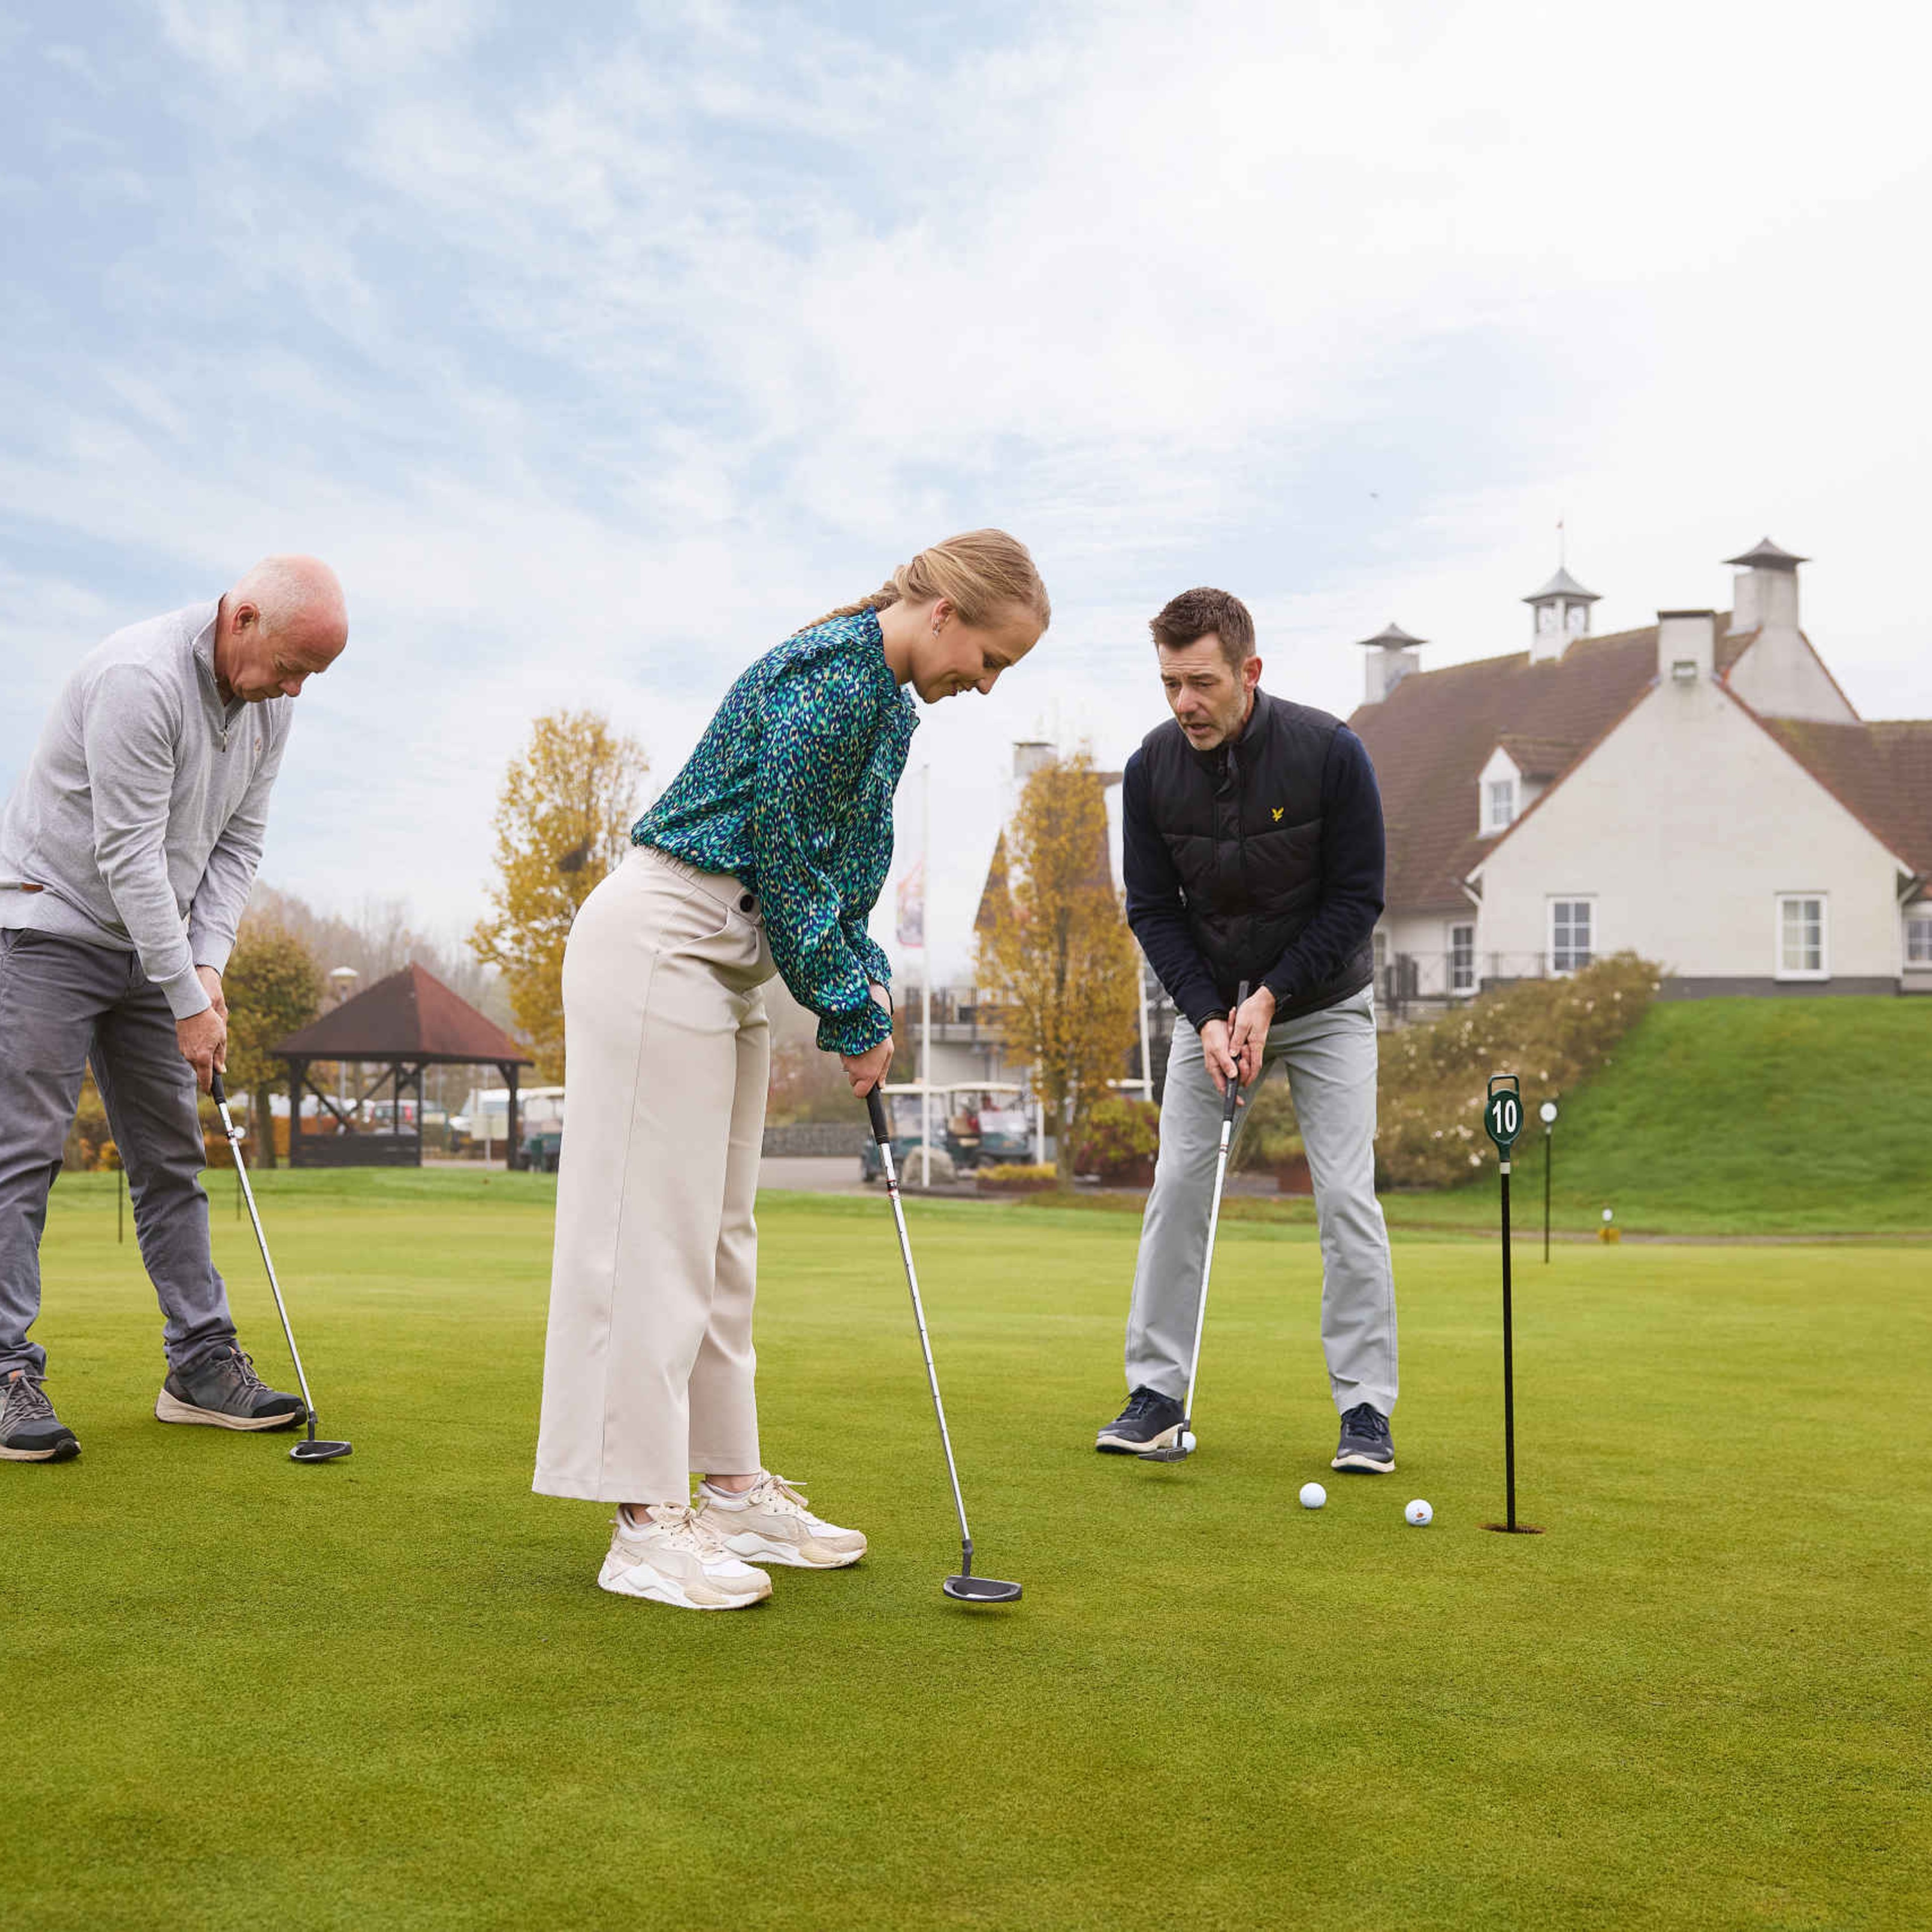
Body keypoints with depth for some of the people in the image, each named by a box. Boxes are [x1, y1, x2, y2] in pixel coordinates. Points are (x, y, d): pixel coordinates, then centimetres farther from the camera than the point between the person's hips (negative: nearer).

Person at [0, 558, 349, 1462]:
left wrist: (208, 964, -5)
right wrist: (189, 1003, -22)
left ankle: (202, 1363, 9)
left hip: (148, 942, 8)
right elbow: (129, 857, -25)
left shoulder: (268, 702, 1)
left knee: (172, 1157, 5)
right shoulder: (140, 678, -25)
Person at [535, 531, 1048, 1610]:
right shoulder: (832, 674, -18)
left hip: (726, 963, 10)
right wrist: (854, 1016, -10)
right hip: (661, 944, -10)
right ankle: (647, 1523, -4)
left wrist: (868, 982, 4)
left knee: (721, 1235, 11)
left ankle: (732, 1490, 19)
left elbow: (841, 870, 19)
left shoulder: (888, 705, 13)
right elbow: (786, 863, -18)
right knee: (657, 1230, -8)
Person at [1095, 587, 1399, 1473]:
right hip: (1210, 1002, 3)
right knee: (1177, 1186, -3)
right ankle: (1158, 1393, 7)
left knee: (1345, 1194, -8)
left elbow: (1356, 899, -15)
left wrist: (1271, 998, -19)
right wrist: (1208, 1016, -16)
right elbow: (1152, 908, -6)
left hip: (1324, 1002, -2)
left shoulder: (1330, 752, -21)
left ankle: (1366, 1408, 0)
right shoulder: (1152, 768, -13)